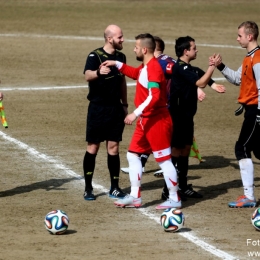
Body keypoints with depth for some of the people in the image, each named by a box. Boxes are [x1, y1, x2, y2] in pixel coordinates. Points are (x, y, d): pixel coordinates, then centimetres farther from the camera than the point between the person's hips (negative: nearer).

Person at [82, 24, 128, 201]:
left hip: (116, 109, 5)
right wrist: (98, 72, -52)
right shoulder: (95, 56, -12)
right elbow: (87, 76, -31)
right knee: (93, 147, 0)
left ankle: (115, 187, 12)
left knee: (114, 147, 6)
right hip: (98, 108, -5)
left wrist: (125, 104, 17)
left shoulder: (121, 57, 7)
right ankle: (88, 188, 7)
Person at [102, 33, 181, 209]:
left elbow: (154, 96, -30)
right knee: (133, 155, 13)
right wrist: (117, 64, 25)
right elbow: (135, 73, 34)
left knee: (164, 159, -3)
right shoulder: (145, 67, 10)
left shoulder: (153, 68, -20)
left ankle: (175, 199, 5)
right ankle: (135, 197, 18)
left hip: (157, 121, -11)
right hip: (146, 120, 11)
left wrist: (136, 113, -31)